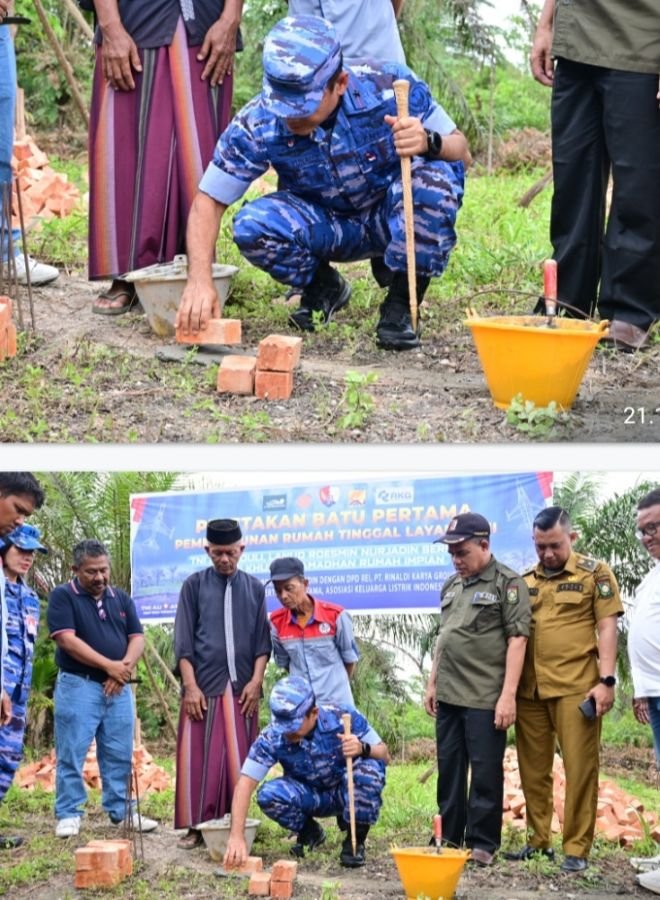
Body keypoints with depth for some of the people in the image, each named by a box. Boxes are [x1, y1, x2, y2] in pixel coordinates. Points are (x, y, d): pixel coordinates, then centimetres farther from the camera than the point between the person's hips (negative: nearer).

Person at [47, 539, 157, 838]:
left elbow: (137, 638, 8)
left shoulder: (121, 598, 13)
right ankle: (68, 814, 2)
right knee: (72, 754, -4)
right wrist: (109, 666, -16)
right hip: (78, 685, -5)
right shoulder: (62, 596, -4)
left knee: (120, 755, 8)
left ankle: (120, 811, 16)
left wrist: (124, 667, -12)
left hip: (118, 687, 5)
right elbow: (68, 640, -14)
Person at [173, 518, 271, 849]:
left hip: (242, 688, 2)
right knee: (199, 757, -3)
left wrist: (256, 680, -2)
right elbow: (183, 641, 1)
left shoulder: (254, 587, 11)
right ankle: (196, 825, 2)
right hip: (204, 686, -2)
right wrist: (190, 685, -7)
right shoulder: (194, 585, 4)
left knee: (239, 759, 2)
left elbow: (262, 640, 10)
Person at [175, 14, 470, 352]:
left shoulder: (391, 87, -27)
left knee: (433, 178, -33)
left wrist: (429, 143, -40)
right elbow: (208, 201, -19)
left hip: (392, 219, -1)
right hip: (326, 228, 1)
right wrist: (199, 279, -35)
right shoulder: (256, 124, -25)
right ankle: (323, 286, 4)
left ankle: (401, 301, -10)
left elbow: (461, 153, -16)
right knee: (251, 226, -29)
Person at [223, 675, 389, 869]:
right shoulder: (272, 737, -26)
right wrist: (236, 836, -42)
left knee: (368, 769, -34)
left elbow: (384, 755, -18)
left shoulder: (343, 718, -27)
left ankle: (355, 840, -8)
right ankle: (309, 832, 4)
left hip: (347, 793, -1)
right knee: (268, 795, -29)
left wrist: (362, 749, -42)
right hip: (310, 796, 1)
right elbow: (245, 783, -30)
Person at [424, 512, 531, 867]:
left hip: (485, 697, -7)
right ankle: (450, 838, 22)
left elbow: (517, 639, -12)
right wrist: (432, 683, 18)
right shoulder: (451, 585, 15)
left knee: (485, 771, -1)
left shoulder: (507, 582, -7)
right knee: (449, 769, 12)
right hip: (449, 695, 7)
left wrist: (508, 694, -17)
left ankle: (482, 843, 7)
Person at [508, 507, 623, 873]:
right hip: (529, 689, 4)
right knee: (533, 770, 9)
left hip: (576, 688, -4)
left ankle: (576, 848, 1)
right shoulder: (524, 581, 14)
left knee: (579, 769, -3)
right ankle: (538, 840, 19)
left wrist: (606, 680, -10)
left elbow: (606, 627, -1)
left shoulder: (594, 573, 3)